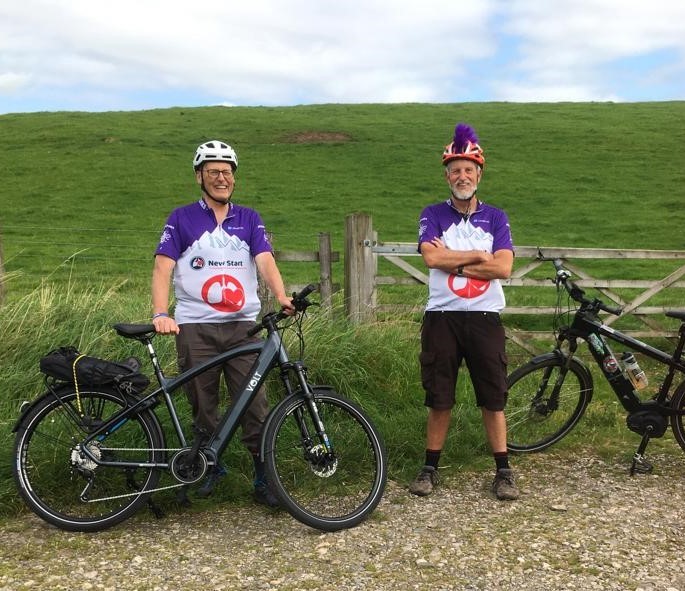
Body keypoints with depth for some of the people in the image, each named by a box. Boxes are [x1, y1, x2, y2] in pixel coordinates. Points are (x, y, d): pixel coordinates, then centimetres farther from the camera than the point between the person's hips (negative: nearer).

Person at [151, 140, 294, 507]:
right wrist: (160, 314, -17)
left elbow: (265, 261, -1)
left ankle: (263, 478, 5)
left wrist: (282, 298, -20)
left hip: (242, 325, 1)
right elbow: (162, 267, -2)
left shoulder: (249, 219, 12)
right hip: (195, 326, -1)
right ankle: (210, 466, 26)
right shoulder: (182, 219, 6)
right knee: (203, 405, 7)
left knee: (255, 403, -3)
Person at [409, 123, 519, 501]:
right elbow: (431, 257, -14)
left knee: (493, 397, 5)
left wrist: (452, 262, -10)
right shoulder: (433, 215, 5)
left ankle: (503, 470, 15)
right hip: (442, 317, -1)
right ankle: (430, 467, 19)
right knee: (439, 398, 7)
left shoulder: (496, 218, 7)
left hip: (484, 317, 1)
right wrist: (477, 256, -9)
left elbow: (503, 268, -7)